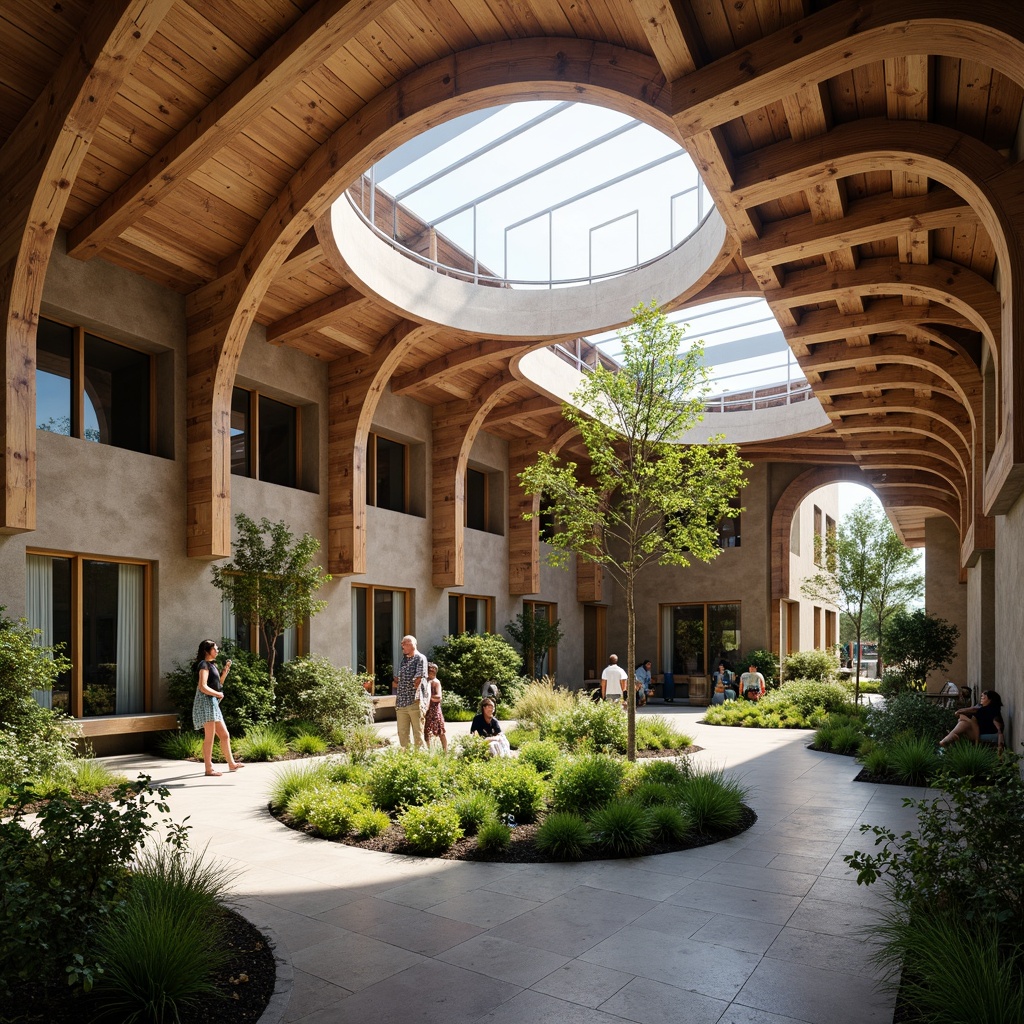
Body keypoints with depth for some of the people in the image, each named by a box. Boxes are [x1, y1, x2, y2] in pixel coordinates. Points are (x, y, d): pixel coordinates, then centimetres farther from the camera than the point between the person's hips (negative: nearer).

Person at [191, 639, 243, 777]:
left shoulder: (212, 664, 19)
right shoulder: (204, 664, -9)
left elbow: (218, 683, 25)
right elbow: (203, 687, -21)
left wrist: (226, 670, 14)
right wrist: (218, 694, -8)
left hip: (213, 703, 10)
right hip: (206, 701, -10)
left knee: (225, 735, 13)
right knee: (209, 737, -8)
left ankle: (231, 764, 21)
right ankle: (209, 769, -4)